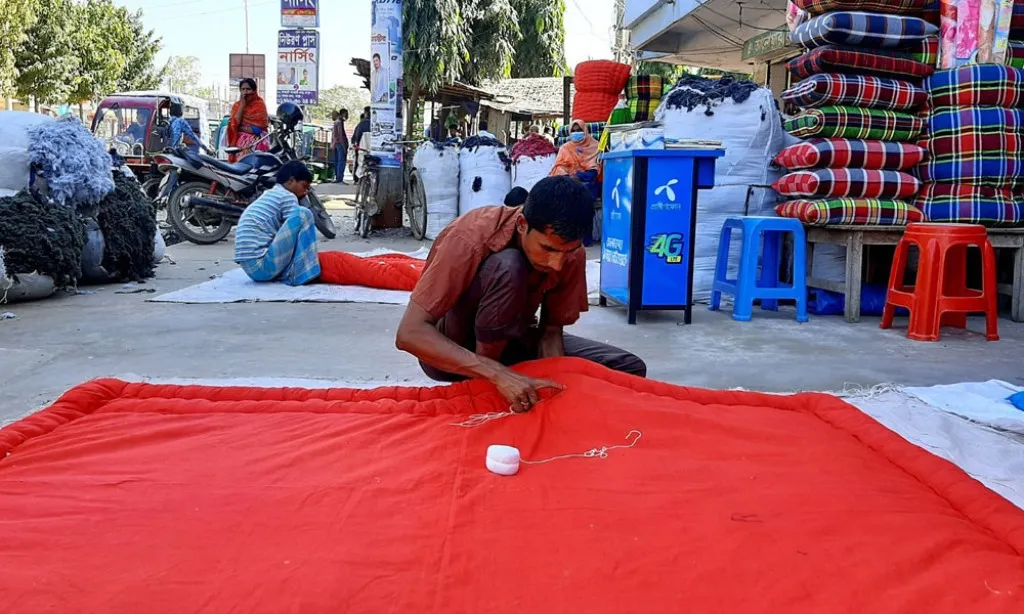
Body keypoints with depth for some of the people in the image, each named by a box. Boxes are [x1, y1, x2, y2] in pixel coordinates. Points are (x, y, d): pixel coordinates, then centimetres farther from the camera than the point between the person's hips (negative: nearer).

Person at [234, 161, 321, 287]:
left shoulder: (267, 195, 23)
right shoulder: (287, 197, -4)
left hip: (251, 267, 10)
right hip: (263, 265, -10)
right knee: (303, 214, -12)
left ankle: (289, 273, 10)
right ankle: (301, 273, -13)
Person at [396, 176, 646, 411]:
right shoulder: (471, 238, -30)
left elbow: (552, 329, -7)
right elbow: (410, 334, -35)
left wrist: (553, 384, -29)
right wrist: (498, 373, -45)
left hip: (509, 342, 5)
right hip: (451, 351, -5)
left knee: (630, 369, -12)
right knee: (507, 267, -35)